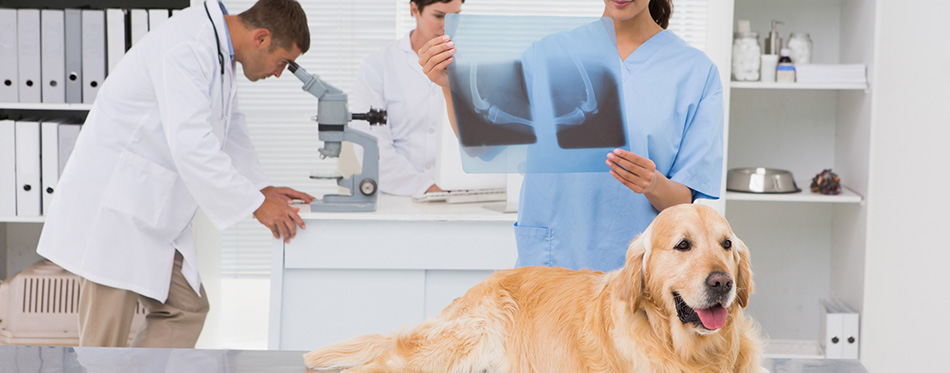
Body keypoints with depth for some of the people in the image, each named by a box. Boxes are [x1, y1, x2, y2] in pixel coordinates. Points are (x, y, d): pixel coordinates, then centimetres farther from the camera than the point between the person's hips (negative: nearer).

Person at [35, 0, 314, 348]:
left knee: (186, 309, 9)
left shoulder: (218, 50, 9)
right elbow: (191, 146, -30)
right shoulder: (187, 48, -23)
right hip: (111, 205, -10)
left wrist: (261, 187, 12)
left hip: (151, 211, 10)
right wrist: (255, 204, -23)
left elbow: (229, 128, 22)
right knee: (105, 342, -4)